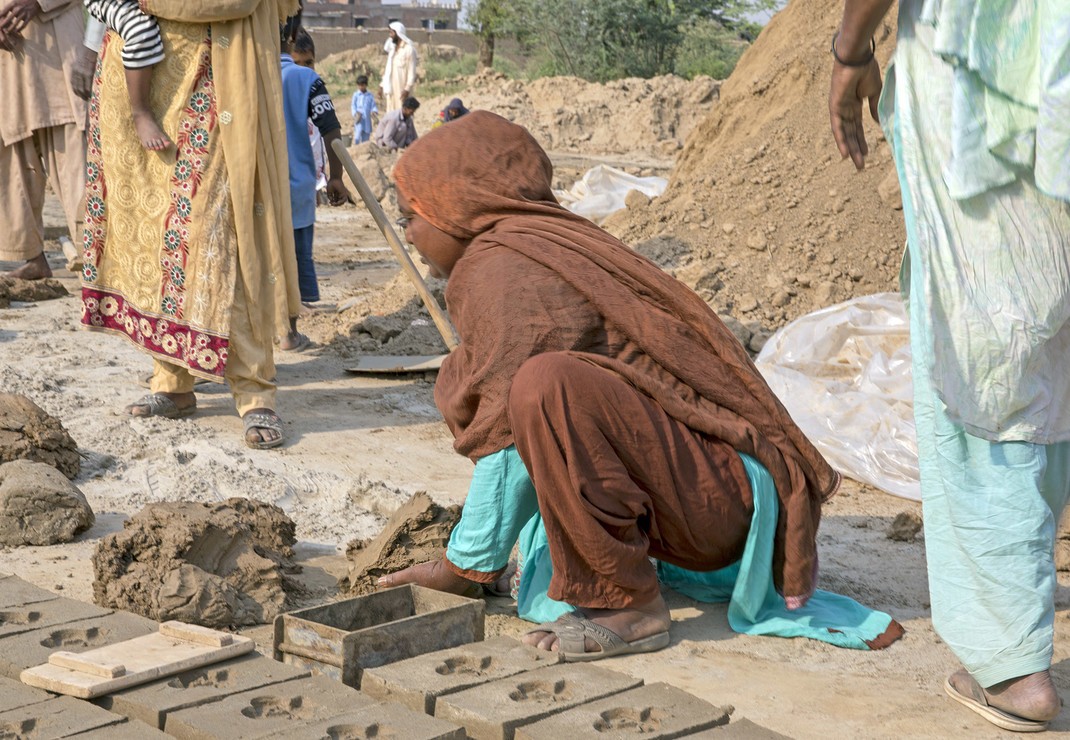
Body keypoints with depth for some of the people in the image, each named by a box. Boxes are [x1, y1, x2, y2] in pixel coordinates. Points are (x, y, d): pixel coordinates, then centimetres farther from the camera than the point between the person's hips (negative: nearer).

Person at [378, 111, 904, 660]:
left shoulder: (500, 268, -14)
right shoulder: (545, 242, 15)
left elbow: (509, 439, -17)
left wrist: (464, 566, -5)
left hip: (715, 488, -10)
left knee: (544, 387, -33)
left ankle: (630, 606, -17)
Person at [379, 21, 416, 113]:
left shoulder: (409, 49, -8)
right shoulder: (392, 49, 17)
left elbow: (412, 71, -13)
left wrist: (407, 89, -20)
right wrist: (382, 85, 15)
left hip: (402, 90, -8)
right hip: (390, 89, 8)